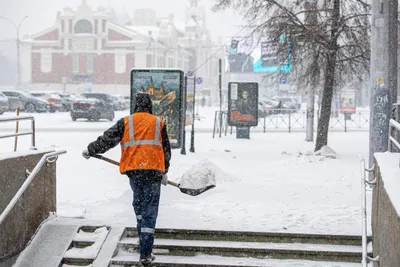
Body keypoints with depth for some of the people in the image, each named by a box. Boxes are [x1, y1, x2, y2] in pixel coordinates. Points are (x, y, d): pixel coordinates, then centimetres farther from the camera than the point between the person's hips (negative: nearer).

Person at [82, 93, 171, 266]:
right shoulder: (159, 123, 8)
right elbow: (166, 150, 16)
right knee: (150, 211, -2)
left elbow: (107, 140, 3)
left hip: (133, 170, 1)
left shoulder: (126, 122, 5)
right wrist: (164, 172, 28)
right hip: (153, 170, -1)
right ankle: (145, 253, -7)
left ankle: (143, 238, 32)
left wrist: (90, 150, 18)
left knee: (138, 204, 25)